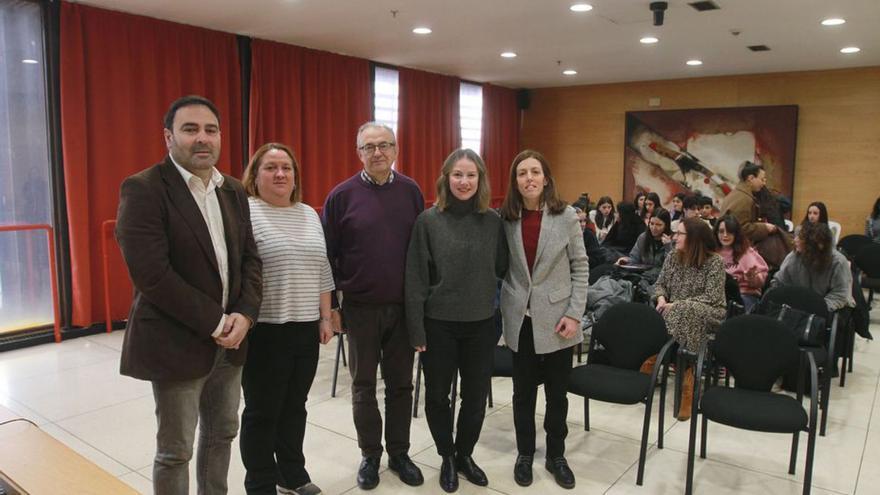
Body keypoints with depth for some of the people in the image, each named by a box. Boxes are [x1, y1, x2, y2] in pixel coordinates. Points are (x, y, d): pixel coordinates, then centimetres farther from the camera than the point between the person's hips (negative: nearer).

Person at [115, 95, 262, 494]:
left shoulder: (234, 191, 7)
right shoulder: (143, 189, -14)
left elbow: (250, 259, 7)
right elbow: (151, 274, -22)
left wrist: (244, 314, -9)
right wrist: (214, 323, -18)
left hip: (228, 339, 6)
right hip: (176, 342, -6)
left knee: (222, 433, 19)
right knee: (175, 451, 9)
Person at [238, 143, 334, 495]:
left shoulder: (310, 215, 11)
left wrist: (325, 318, 10)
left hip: (305, 330, 6)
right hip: (264, 332, -6)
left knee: (294, 407, 17)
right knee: (262, 413, 7)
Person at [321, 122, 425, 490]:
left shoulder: (411, 192, 1)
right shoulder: (342, 195, -5)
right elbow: (328, 255, -3)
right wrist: (330, 304, -3)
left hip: (404, 305, 2)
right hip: (360, 307, -1)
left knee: (400, 384, 12)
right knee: (363, 386, 11)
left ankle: (399, 453, 28)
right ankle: (370, 455, 27)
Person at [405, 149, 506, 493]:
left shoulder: (493, 221, 0)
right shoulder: (428, 220, -7)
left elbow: (502, 268, 9)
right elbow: (415, 278, -8)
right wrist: (416, 328, -9)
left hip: (481, 323, 2)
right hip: (439, 323, -2)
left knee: (476, 396, 13)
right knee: (438, 395, 12)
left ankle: (464, 454, 36)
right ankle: (447, 457, 34)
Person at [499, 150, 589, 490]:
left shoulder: (565, 215, -5)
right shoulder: (506, 218, -1)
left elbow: (580, 267, -3)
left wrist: (574, 314, -8)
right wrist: (504, 306, -2)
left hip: (556, 318, -1)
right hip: (520, 318, 1)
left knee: (557, 392, 11)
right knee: (523, 391, 12)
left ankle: (556, 455, 30)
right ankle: (524, 453, 31)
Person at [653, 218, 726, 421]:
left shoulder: (714, 262, -8)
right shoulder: (672, 257, 8)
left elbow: (711, 297, -16)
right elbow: (660, 284, 13)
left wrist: (677, 305, -23)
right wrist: (662, 299, -11)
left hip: (707, 314, -5)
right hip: (676, 312, 5)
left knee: (684, 314, -39)